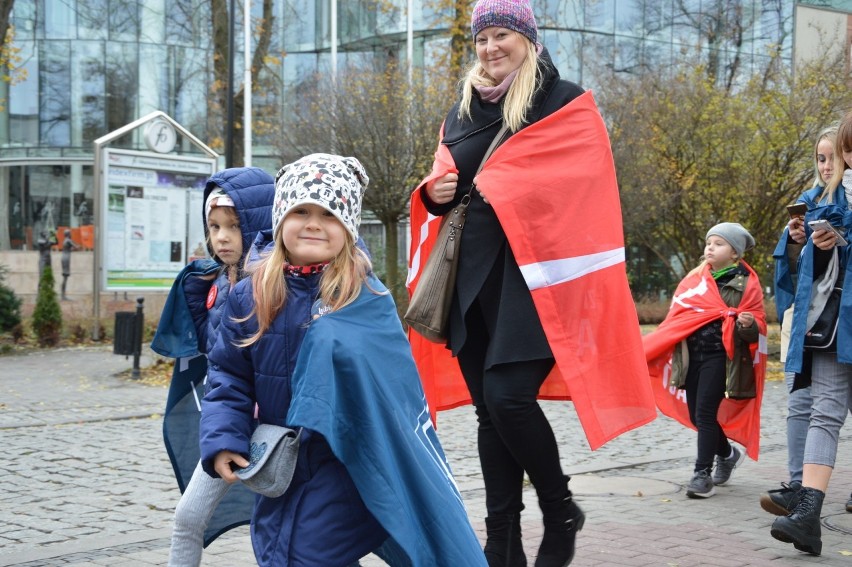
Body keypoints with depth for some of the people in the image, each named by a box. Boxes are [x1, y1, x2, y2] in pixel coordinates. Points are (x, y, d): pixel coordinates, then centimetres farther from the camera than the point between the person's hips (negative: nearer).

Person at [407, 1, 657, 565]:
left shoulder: (566, 103, -1)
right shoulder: (462, 111, 17)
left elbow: (583, 184, -11)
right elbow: (442, 181, 25)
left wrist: (500, 186, -13)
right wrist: (435, 193, 1)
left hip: (532, 273, -6)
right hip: (473, 275, 6)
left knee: (509, 397, -16)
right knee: (489, 410, 6)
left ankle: (560, 510, 9)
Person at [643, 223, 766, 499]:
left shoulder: (747, 283, -1)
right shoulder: (694, 277, 13)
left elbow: (756, 330, -2)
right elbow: (677, 315, 20)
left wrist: (749, 325, -26)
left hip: (719, 355, -5)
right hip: (692, 354, 5)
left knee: (705, 413, -11)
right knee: (696, 415, 9)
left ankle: (703, 473, -4)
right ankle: (727, 454, 34)